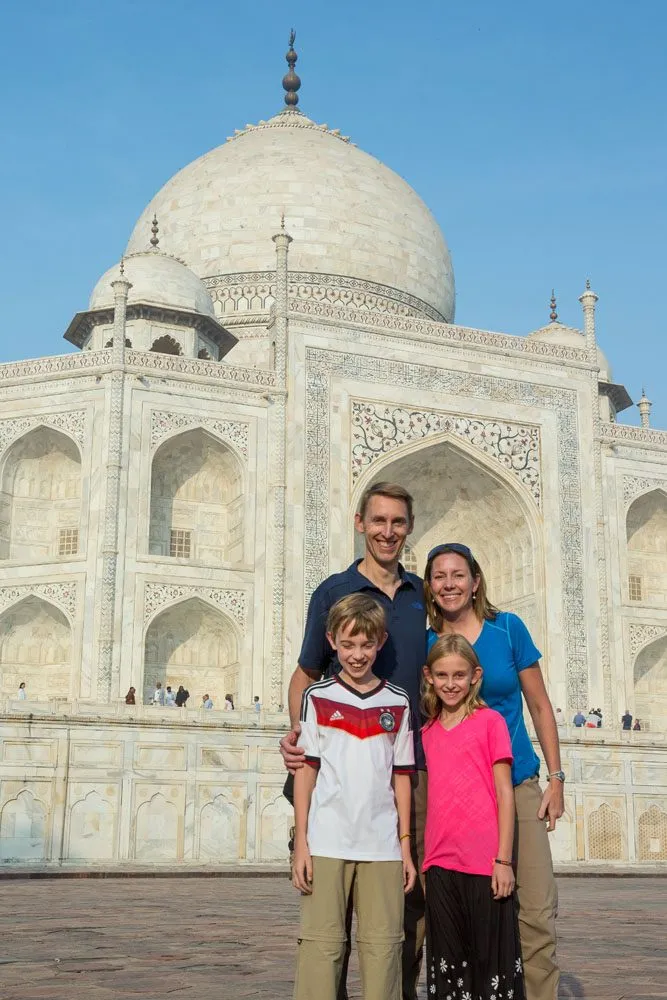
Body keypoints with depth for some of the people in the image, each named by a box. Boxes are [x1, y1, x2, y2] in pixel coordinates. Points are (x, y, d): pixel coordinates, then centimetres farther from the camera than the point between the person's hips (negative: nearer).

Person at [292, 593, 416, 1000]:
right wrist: (300, 843, -2)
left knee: (383, 947, 2)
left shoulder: (398, 703, 8)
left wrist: (406, 845, 7)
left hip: (382, 846, 2)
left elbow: (402, 777, 10)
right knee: (321, 944, -2)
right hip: (326, 844, -1)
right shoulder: (317, 698, 4)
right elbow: (305, 771, 3)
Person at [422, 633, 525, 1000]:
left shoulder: (490, 721, -2)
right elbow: (435, 798, 14)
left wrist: (503, 860, -9)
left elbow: (505, 793, -4)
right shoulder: (428, 732, 12)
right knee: (448, 964, 10)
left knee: (492, 959, 1)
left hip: (486, 863, -5)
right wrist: (425, 860, 9)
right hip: (441, 864, 5)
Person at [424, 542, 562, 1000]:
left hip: (517, 785, 0)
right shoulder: (424, 646, 1)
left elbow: (540, 706, 4)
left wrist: (556, 779, 1)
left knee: (538, 913, -8)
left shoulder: (508, 628, -1)